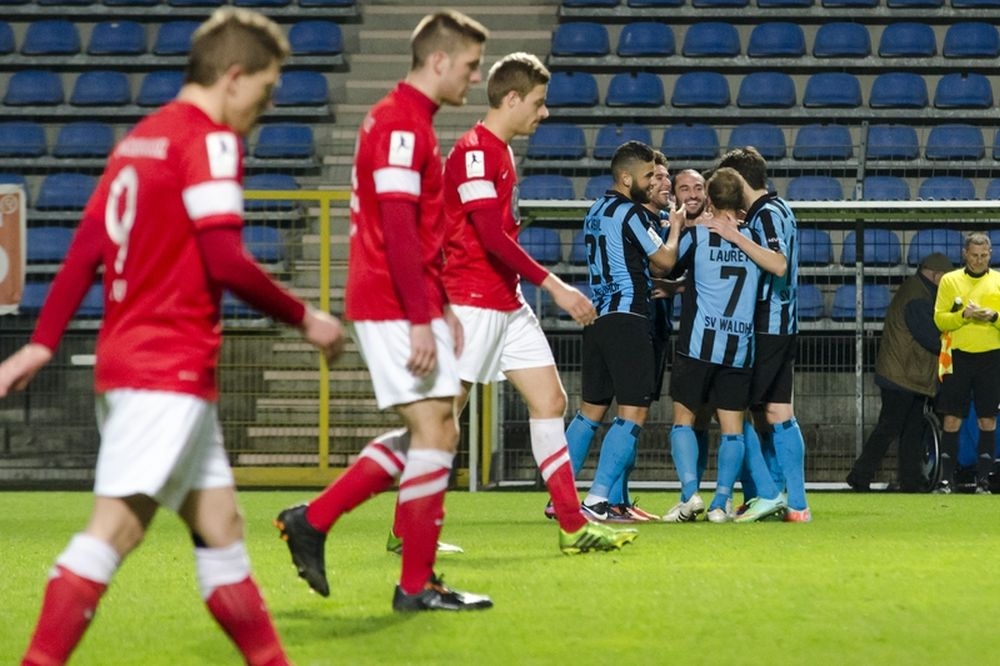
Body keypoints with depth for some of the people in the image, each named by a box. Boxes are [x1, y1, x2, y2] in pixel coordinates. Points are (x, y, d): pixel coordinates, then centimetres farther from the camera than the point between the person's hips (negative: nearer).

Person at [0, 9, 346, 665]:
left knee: (220, 524, 13)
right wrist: (304, 317, -6)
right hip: (170, 369, -10)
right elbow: (226, 262, -18)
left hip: (127, 359, 10)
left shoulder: (141, 138, 15)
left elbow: (86, 248, 13)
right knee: (116, 526, -13)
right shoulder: (209, 140, -10)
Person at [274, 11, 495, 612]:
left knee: (434, 432, 12)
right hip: (397, 308, -10)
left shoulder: (410, 123, 19)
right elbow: (397, 230, -21)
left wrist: (442, 307, 22)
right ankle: (418, 585, -1)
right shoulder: (401, 125, -14)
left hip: (409, 307, 10)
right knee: (434, 430, -7)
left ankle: (313, 520, 14)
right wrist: (421, 321, -23)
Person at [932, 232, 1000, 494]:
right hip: (958, 356, 0)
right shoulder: (949, 281, 6)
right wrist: (963, 315, -17)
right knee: (951, 419, -2)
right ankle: (946, 478, 1)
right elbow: (939, 319, -1)